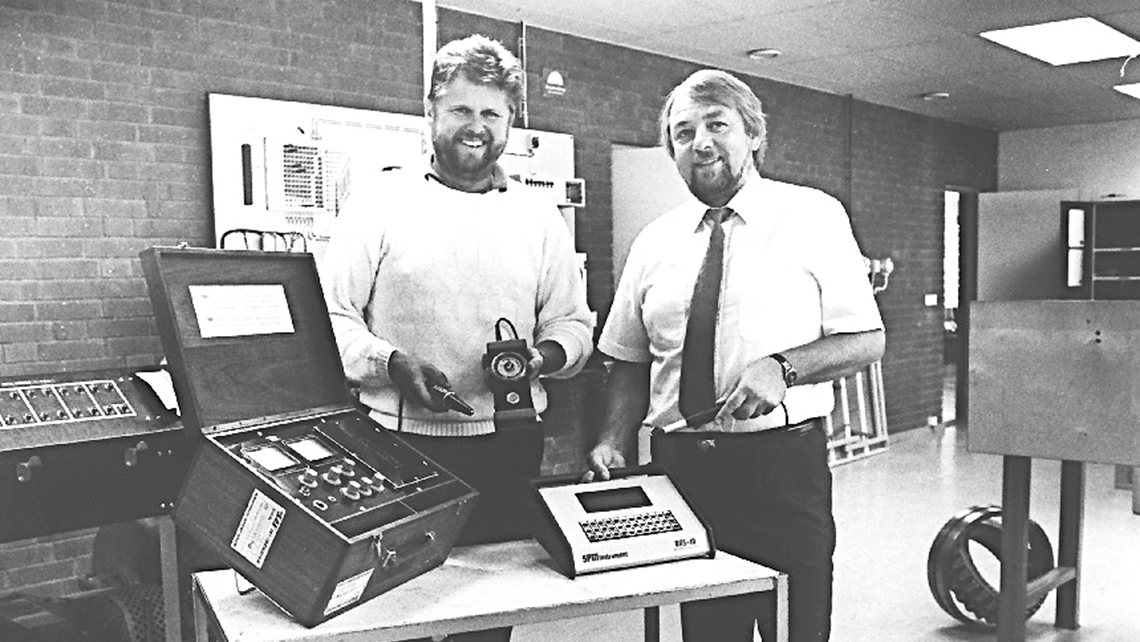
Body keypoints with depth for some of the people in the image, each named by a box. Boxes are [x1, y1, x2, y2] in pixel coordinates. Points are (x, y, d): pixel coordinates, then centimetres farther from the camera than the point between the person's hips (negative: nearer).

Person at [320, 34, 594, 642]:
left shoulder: (539, 216, 9)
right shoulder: (380, 203, 1)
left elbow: (573, 323, 13)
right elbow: (331, 314, -2)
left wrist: (545, 355, -9)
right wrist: (391, 362, -18)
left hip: (510, 446, 3)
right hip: (402, 441, -2)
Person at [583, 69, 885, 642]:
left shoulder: (814, 216, 0)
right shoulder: (654, 242, 9)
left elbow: (866, 340, -2)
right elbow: (631, 361, 12)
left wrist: (782, 367, -19)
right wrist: (612, 444, -3)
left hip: (784, 466, -3)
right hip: (679, 467, 3)